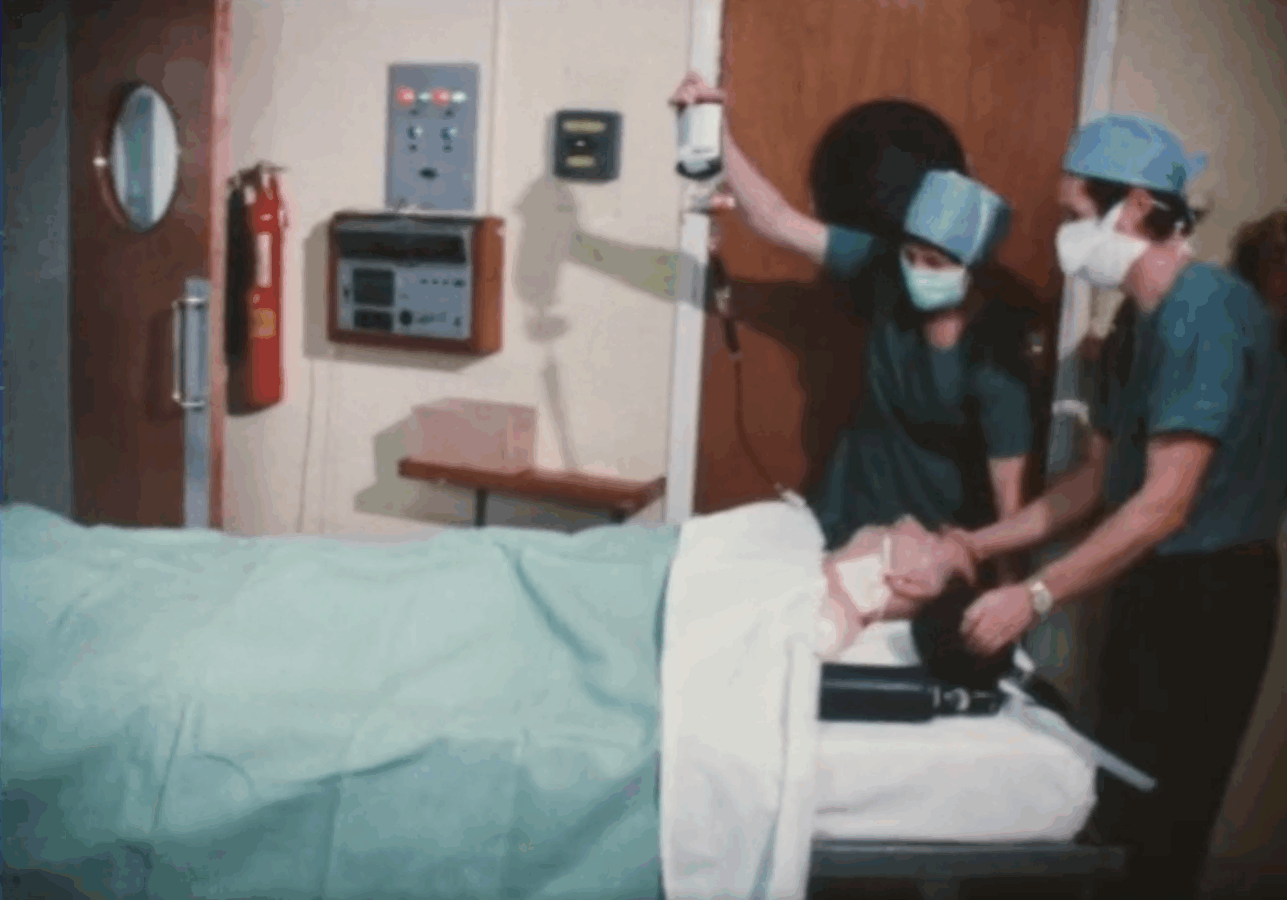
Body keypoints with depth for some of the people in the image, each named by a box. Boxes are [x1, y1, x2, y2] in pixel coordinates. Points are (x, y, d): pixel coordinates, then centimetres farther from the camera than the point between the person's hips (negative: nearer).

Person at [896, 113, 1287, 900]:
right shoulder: (1140, 323, 10)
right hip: (1153, 584, 9)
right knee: (1123, 797, 18)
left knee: (1155, 821, 2)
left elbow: (1166, 504, -24)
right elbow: (1101, 478, 13)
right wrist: (981, 544, 7)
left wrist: (1036, 597, -24)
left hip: (1210, 594, -9)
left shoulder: (1205, 311, -20)